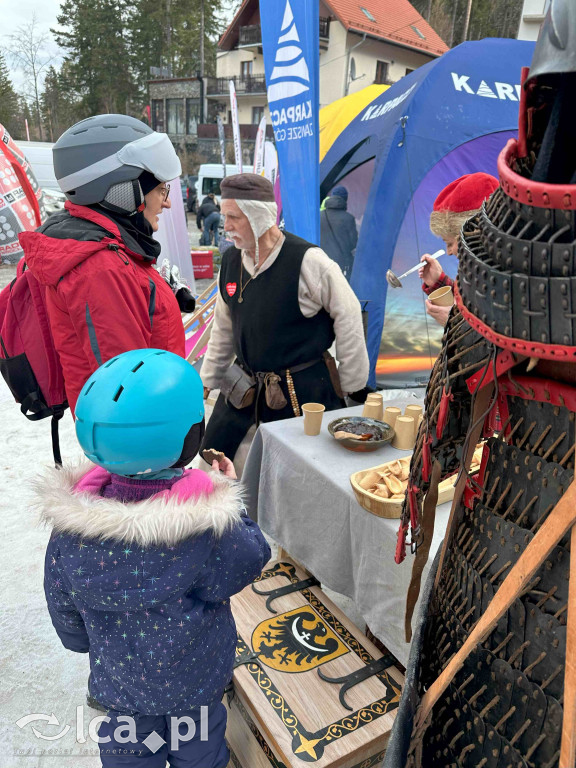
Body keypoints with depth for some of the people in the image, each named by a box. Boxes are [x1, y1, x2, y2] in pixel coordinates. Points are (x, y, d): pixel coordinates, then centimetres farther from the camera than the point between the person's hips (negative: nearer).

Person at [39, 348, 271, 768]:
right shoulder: (209, 524, -36)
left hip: (118, 675, 2)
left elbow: (64, 606, -8)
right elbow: (251, 560, -15)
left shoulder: (69, 527, -26)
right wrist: (231, 495, -6)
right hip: (195, 677, -2)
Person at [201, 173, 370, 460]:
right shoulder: (230, 259, 3)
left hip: (303, 392, -5)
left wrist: (350, 386, -3)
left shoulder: (308, 261, -16)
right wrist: (208, 377, 18)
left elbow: (348, 317, -9)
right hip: (244, 384, 6)